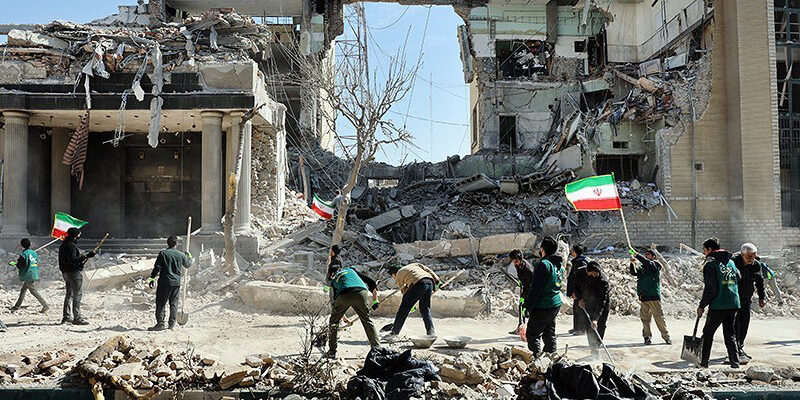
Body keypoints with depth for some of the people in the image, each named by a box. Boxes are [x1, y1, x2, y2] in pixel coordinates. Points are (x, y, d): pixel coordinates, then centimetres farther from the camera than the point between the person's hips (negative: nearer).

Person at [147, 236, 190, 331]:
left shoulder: (163, 253, -6)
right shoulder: (181, 255, 3)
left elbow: (157, 268, -7)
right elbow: (187, 265, 20)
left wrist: (152, 278, 0)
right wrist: (187, 256, 38)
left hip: (164, 282, -3)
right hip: (176, 282, 3)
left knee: (160, 303, 3)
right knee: (174, 304, 10)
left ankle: (160, 323, 0)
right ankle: (172, 324, 12)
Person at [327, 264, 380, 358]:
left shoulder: (333, 280, 36)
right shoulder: (350, 269, 37)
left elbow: (336, 298, 38)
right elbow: (370, 282, 27)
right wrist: (375, 300, 32)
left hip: (344, 295, 0)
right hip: (361, 292, 1)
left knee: (333, 321, 21)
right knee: (367, 321, 18)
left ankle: (332, 351, 19)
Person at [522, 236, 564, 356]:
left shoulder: (543, 264, -19)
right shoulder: (559, 265, 10)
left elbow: (535, 289, -21)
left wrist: (527, 306, -17)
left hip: (543, 307, -9)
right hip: (556, 304, 9)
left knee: (532, 335, -1)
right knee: (549, 334, 18)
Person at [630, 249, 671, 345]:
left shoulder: (655, 264, 1)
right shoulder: (642, 268, 20)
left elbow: (647, 263, -18)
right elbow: (634, 272, 9)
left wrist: (637, 255, -15)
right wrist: (632, 263, -5)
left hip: (653, 297, -6)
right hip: (643, 297, 6)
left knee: (659, 317, -4)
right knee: (645, 318, 4)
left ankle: (666, 337, 4)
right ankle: (647, 337, 10)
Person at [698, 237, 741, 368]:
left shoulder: (710, 264, -10)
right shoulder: (731, 262, 12)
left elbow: (710, 289, -14)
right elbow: (738, 280, 17)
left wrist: (702, 306, -6)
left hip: (718, 305, -6)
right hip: (733, 304, 6)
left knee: (708, 333, 8)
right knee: (730, 334, 13)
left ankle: (704, 361, 11)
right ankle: (735, 361, 3)